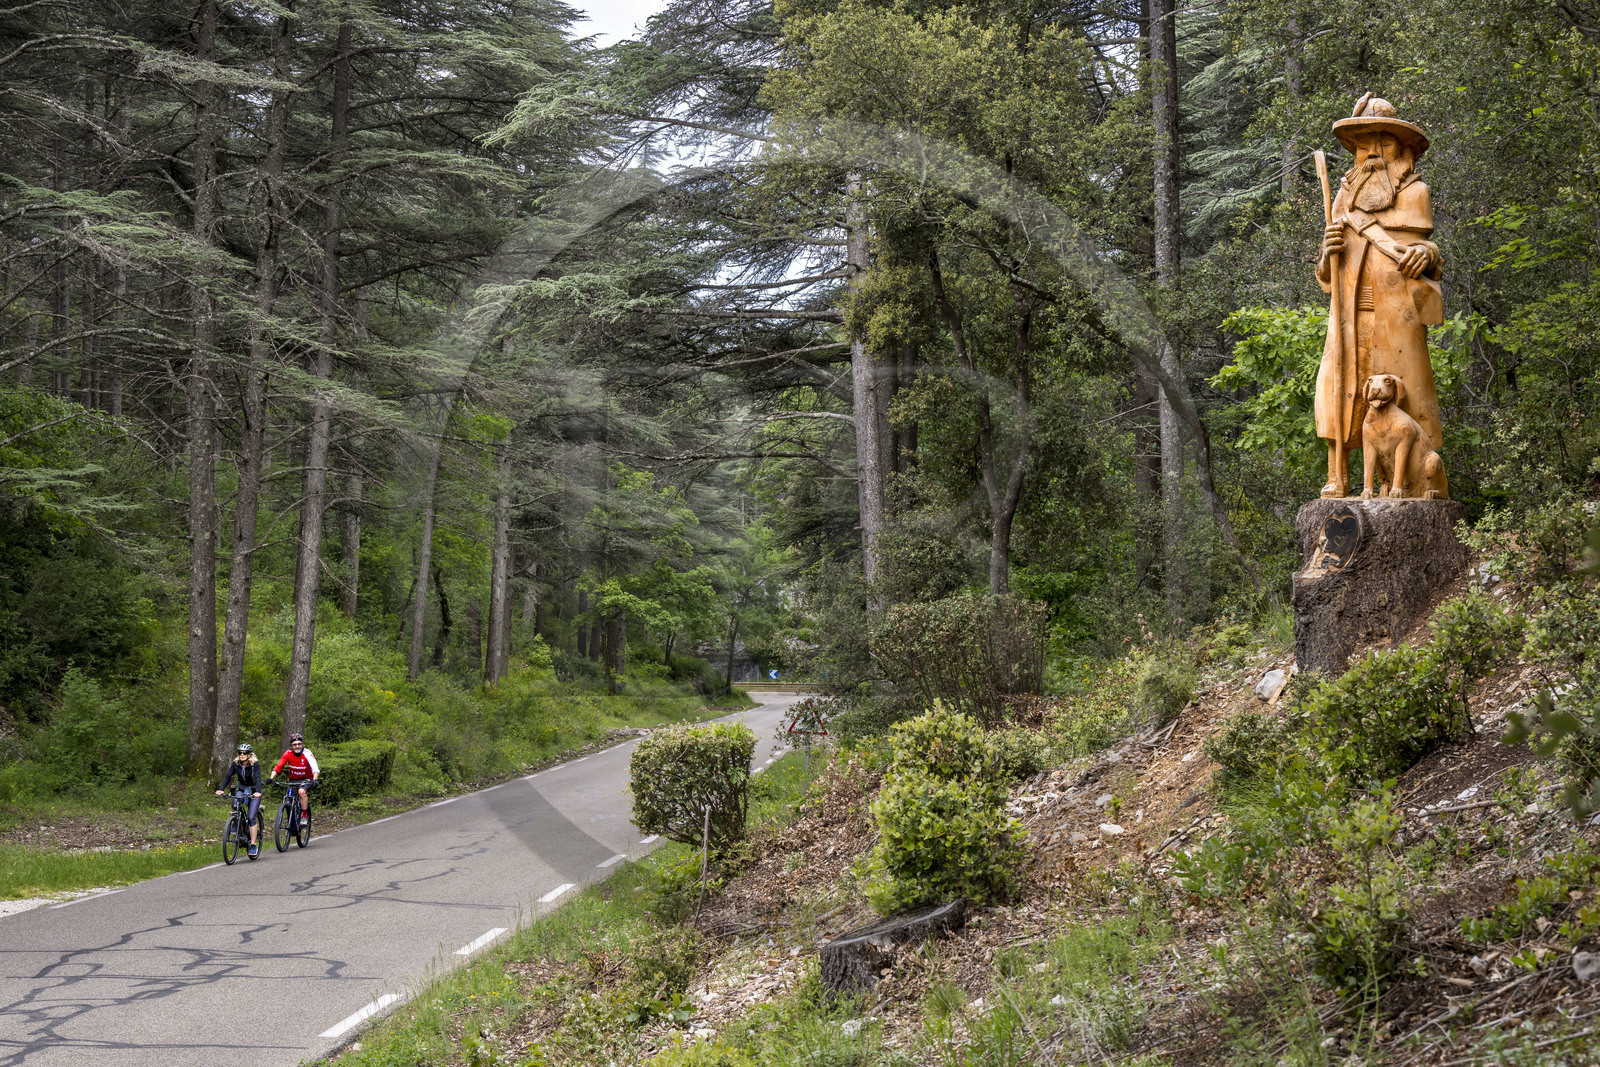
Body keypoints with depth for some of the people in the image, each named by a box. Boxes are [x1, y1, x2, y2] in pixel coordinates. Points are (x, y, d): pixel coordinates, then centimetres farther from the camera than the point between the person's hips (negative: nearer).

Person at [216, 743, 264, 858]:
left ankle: (254, 845, -11)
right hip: (242, 790, 3)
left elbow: (258, 779, -31)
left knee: (251, 818, -15)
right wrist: (221, 789, -30)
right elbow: (228, 777, -14)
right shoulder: (236, 764, -8)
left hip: (254, 792, -3)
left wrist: (257, 792, -48)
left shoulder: (255, 764, -19)